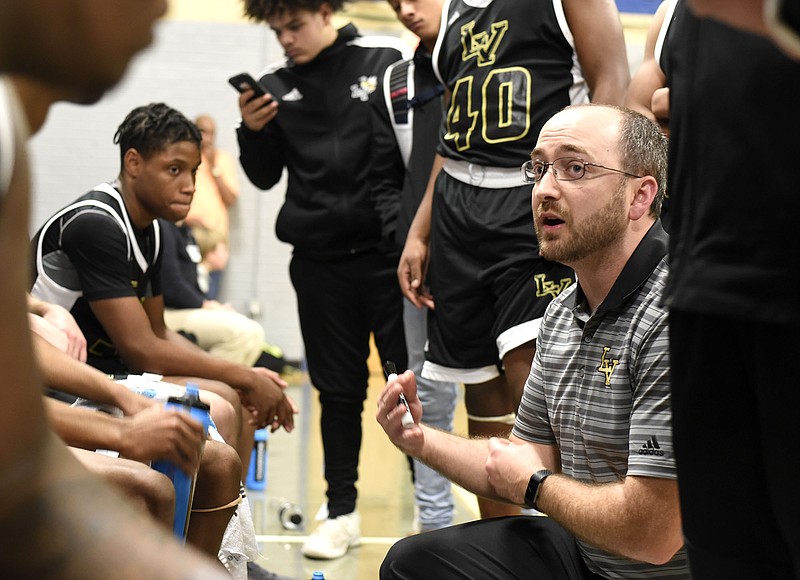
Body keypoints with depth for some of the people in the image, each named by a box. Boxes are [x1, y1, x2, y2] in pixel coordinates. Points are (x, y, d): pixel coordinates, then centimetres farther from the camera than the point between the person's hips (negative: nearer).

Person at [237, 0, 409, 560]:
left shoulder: (387, 62, -4)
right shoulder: (275, 84, 6)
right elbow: (265, 177, 11)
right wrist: (252, 131, -8)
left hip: (388, 252, -3)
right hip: (319, 260, 3)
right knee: (339, 389, 9)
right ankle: (342, 512, 18)